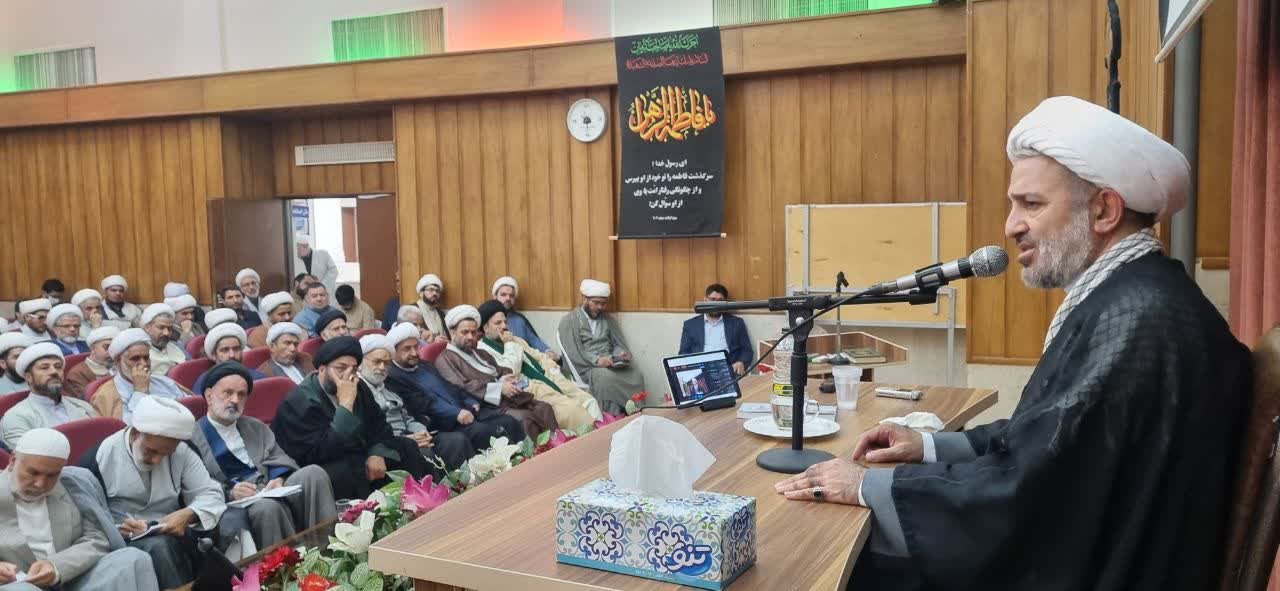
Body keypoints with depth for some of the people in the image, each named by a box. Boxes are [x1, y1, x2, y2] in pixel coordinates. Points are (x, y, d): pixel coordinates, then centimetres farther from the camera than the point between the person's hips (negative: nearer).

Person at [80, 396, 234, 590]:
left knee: (237, 519, -21)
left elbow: (210, 493, -1)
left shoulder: (181, 451, 1)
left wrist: (188, 515, -23)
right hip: (126, 540, -3)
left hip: (176, 533, 4)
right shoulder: (100, 457, -7)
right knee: (160, 546, -39)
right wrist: (113, 527, -24)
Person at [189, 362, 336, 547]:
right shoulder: (192, 438, 6)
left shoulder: (257, 428, 26)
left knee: (314, 473, -23)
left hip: (274, 492, 5)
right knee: (268, 506, -38)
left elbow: (278, 459, 14)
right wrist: (229, 493, -21)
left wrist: (279, 480, -8)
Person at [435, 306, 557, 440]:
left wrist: (505, 380, -2)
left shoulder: (481, 354, 29)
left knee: (544, 408, -16)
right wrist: (499, 388, -16)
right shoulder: (445, 359, 3)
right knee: (524, 418, -31)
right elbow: (462, 387, -12)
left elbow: (503, 371, 24)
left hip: (511, 398, 7)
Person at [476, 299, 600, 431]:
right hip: (528, 388, -8)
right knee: (571, 409, -28)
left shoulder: (514, 339, 23)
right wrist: (510, 346, -7)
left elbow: (539, 356, 26)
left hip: (547, 379, 8)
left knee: (589, 401, -10)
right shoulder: (483, 350, -3)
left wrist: (554, 373, 9)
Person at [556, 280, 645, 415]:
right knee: (608, 378, -37)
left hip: (609, 365, 5)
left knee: (636, 375, -26)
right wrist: (596, 360, -24)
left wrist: (623, 354, -7)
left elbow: (617, 344, 18)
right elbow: (573, 354, -9)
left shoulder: (606, 318, 19)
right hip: (585, 368, -5)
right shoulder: (569, 320, 1)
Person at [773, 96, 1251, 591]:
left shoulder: (1138, 317, -25)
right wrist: (930, 446, 6)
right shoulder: (1125, 299, 8)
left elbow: (1026, 487, -26)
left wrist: (869, 486, -15)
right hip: (1073, 550, 9)